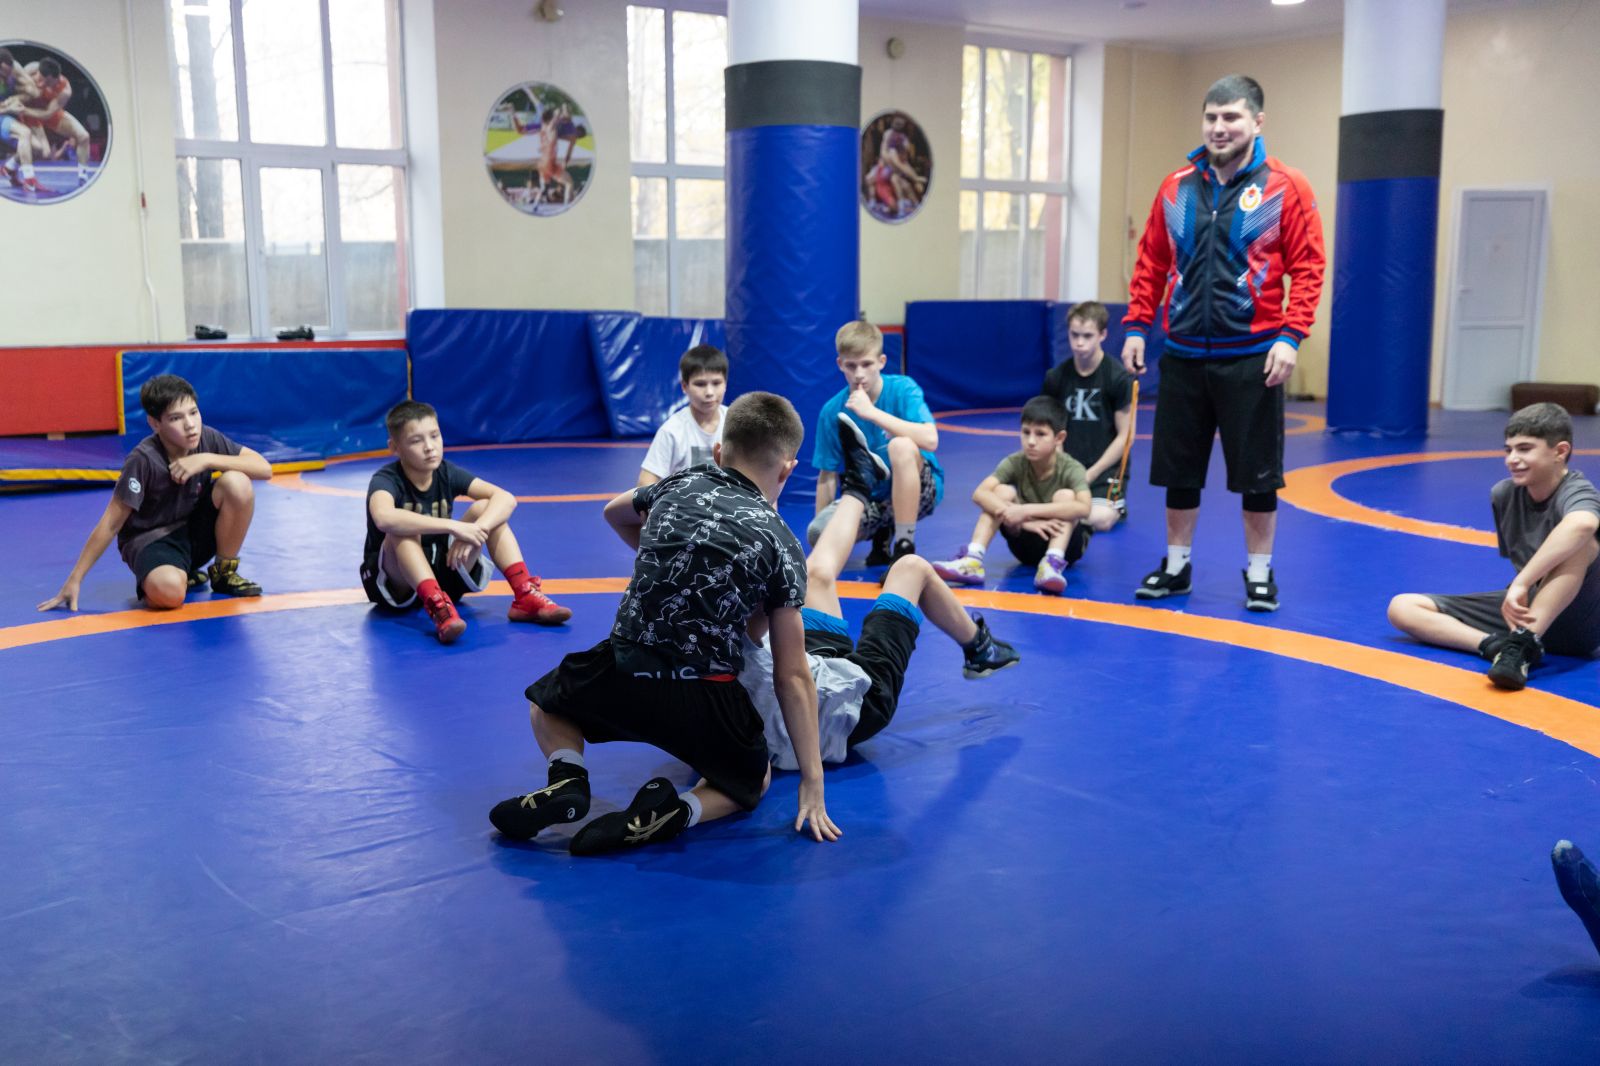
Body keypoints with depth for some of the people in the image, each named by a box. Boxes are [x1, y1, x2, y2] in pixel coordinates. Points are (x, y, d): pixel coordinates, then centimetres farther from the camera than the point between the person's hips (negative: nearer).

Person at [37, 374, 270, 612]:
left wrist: (208, 459, -27)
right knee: (168, 591, -39)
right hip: (150, 539, -5)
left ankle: (224, 572, -3)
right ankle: (184, 575, 2)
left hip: (194, 530, 5)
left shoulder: (207, 439, -11)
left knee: (237, 483, -24)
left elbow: (264, 468, -16)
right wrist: (74, 580, -17)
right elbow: (111, 523, -18)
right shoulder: (143, 459, -22)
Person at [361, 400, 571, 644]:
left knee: (486, 509, -14)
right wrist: (454, 527, -46)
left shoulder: (447, 473, -6)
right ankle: (438, 607, -50)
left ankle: (525, 597, -24)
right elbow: (384, 518, -44)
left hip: (441, 571, 4)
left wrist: (475, 530, -35)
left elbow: (506, 498, -16)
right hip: (394, 582, -4)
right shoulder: (386, 480, -20)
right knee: (403, 531, -35)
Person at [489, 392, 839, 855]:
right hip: (705, 701, -2)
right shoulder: (782, 546, 0)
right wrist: (813, 782, 2)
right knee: (752, 783, 29)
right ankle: (675, 812, -2)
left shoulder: (679, 485, 9)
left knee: (546, 702, 34)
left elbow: (614, 513, 34)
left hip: (622, 677, 2)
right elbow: (792, 677, -2)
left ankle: (568, 781, 4)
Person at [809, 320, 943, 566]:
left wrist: (872, 412, -32)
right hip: (870, 499, 3)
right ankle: (882, 533, 5)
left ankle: (905, 547, -24)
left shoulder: (903, 389, -13)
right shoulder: (832, 411, -5)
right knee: (820, 534, -28)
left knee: (901, 445, -36)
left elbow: (930, 439, -31)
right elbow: (827, 476, 2)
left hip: (918, 488, -2)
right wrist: (819, 530, 0)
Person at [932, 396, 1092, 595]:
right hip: (1028, 541, 3)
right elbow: (979, 494, -27)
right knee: (1003, 491, -21)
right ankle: (973, 560, -33)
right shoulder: (1015, 463, -14)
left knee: (1065, 495, -28)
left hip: (1065, 542, -3)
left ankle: (1053, 563, -40)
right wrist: (1024, 521, -39)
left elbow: (1083, 508, -42)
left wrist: (1026, 510, -44)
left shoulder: (1071, 469, -22)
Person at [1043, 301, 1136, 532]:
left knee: (1099, 520, -27)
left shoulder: (1120, 377, -6)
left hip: (1104, 469, -3)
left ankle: (1116, 505, 9)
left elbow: (1125, 436, -5)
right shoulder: (1056, 377, 5)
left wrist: (1090, 474, -10)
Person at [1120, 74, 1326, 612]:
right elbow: (1151, 264, 9)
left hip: (1251, 356, -3)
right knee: (1178, 469, 11)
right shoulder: (1176, 188, 7)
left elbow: (1308, 268, -6)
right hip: (1183, 354, 3)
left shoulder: (1285, 188, -4)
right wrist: (1136, 326, 2)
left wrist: (1290, 336, -15)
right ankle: (1176, 567, 25)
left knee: (1256, 472, 5)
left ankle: (1259, 573, 19)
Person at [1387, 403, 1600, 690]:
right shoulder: (1503, 495, 0)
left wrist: (1521, 584, -44)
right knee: (1402, 607, -7)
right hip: (1526, 608, 6)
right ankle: (1495, 645, -28)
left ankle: (1522, 644, -37)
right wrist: (1517, 594, -5)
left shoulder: (1576, 492, -19)